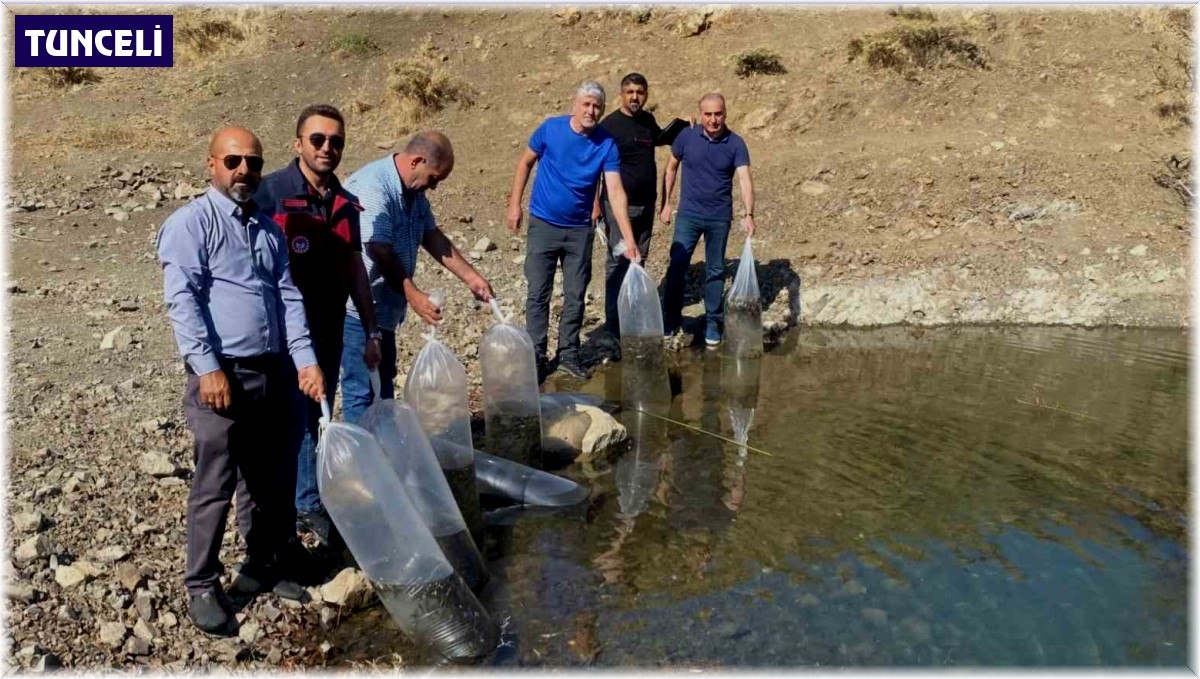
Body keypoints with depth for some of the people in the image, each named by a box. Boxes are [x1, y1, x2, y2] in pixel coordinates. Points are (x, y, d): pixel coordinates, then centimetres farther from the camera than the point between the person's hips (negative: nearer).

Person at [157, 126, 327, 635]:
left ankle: (263, 566, 31)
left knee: (270, 480, 15)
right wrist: (208, 368, -20)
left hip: (273, 372, 6)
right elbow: (182, 299, -13)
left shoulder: (269, 229, 16)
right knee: (215, 486, 0)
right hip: (223, 372, -6)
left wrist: (305, 359, 1)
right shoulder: (191, 223, -4)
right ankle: (202, 586, 15)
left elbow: (288, 297, 12)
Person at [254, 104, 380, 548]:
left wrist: (371, 332, 12)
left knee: (315, 423, 16)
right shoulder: (271, 192, -11)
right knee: (293, 425, 1)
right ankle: (307, 503, 15)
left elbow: (355, 269, 13)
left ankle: (306, 503, 30)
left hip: (330, 333, 6)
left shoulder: (346, 203, 7)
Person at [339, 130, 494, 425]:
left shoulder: (414, 191, 6)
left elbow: (432, 236, 11)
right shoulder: (371, 188, -24)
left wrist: (471, 277, 6)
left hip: (383, 306, 10)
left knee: (384, 383, 19)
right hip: (358, 306, -10)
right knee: (363, 389, -4)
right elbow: (379, 252, -28)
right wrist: (413, 295, -30)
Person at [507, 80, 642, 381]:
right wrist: (515, 204, 0)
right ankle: (536, 356, 12)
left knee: (575, 296, 9)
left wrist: (629, 240, -23)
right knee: (538, 294, 1)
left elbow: (616, 192, -15)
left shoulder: (607, 144, -8)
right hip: (543, 225, -1)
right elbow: (525, 163, 5)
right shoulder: (550, 128, -9)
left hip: (579, 230, 1)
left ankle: (568, 353, 24)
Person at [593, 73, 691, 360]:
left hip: (646, 205, 7)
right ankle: (614, 332, -7)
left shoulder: (647, 119, 10)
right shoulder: (610, 124, -10)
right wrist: (595, 204, -15)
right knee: (617, 264, -8)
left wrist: (681, 122, 21)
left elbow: (659, 138, 34)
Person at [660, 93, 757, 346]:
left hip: (719, 218, 0)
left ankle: (713, 321, 22)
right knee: (676, 266, -2)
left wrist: (749, 215, -30)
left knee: (716, 270, 9)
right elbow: (671, 168, 8)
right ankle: (671, 318, 13)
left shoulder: (736, 144, -7)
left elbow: (745, 180, -17)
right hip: (688, 214, 0)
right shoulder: (686, 136, -4)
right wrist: (665, 203, 6)